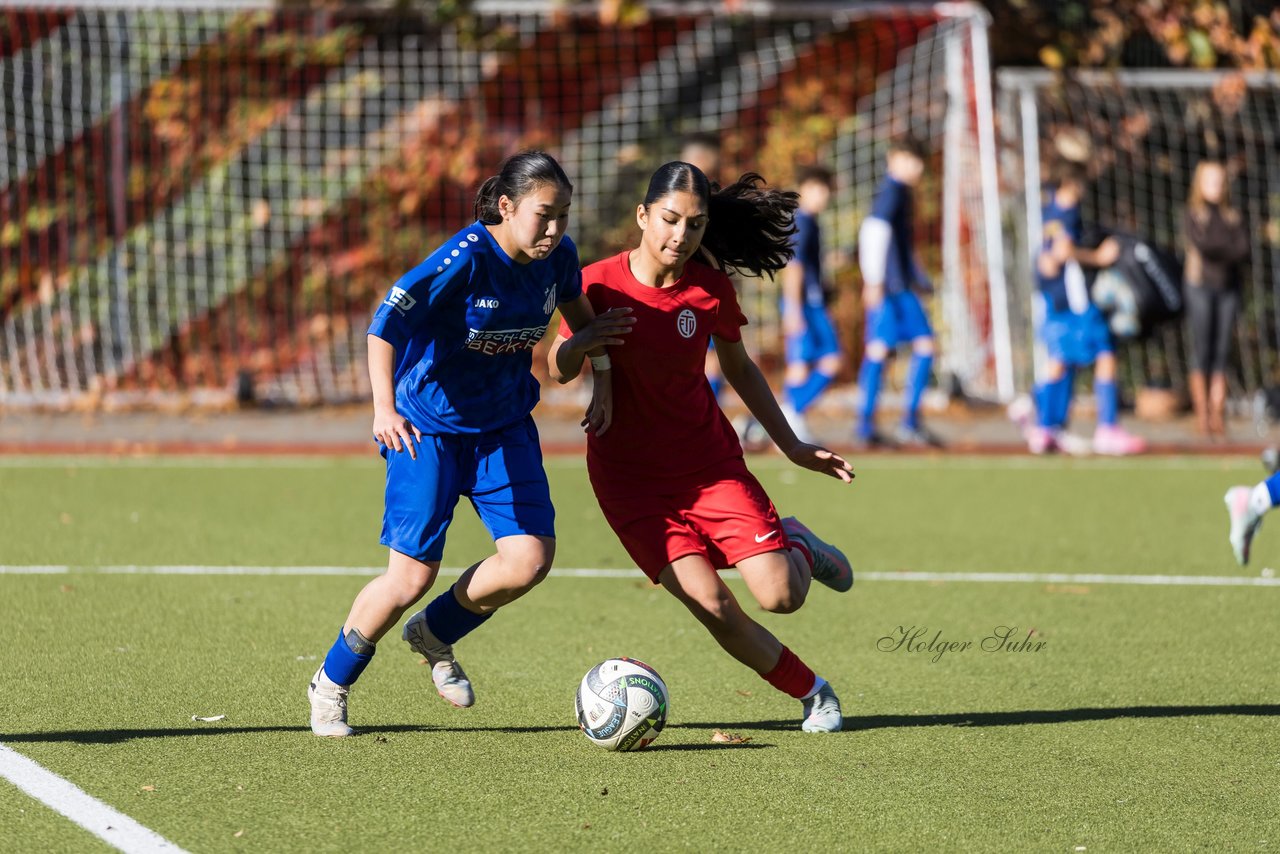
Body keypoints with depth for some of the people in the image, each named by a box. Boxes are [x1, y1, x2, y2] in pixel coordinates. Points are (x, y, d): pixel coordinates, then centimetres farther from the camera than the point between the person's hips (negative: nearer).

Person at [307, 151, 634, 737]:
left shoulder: (557, 257, -7)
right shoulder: (467, 257, -26)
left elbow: (578, 312, 18)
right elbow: (386, 322, -33)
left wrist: (602, 379, 10)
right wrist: (384, 408, -44)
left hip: (504, 425, 6)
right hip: (429, 428, -5)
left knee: (531, 557, -10)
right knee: (413, 575, -9)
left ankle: (435, 636, 18)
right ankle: (331, 684, 15)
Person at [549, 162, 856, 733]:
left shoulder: (711, 289, -5)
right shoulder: (599, 284, -12)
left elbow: (739, 370, 11)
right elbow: (559, 370, -10)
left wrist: (793, 447, 13)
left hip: (709, 460, 2)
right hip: (631, 476, -2)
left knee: (781, 596, -13)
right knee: (712, 606, -16)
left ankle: (796, 546, 24)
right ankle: (810, 691, 8)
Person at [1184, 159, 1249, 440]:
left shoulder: (1232, 216, 14)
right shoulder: (1192, 214, 5)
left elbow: (1244, 249, 2)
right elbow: (1200, 245, -10)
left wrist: (1216, 249, -8)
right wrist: (1229, 246, 0)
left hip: (1228, 287, 3)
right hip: (1201, 285, -3)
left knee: (1221, 353, 0)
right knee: (1203, 353, -7)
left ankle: (1217, 414, -1)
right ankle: (1202, 414, -6)